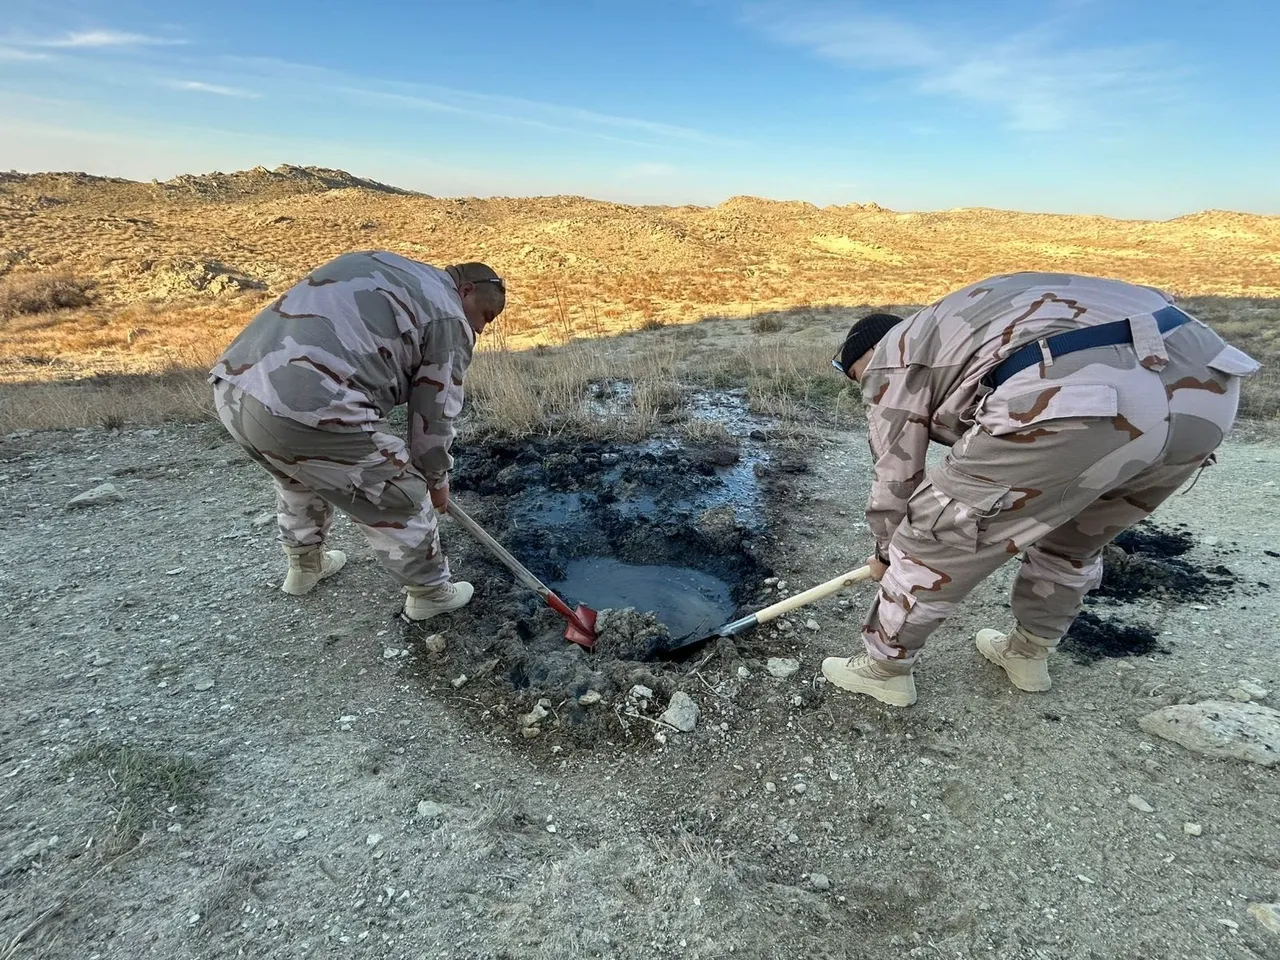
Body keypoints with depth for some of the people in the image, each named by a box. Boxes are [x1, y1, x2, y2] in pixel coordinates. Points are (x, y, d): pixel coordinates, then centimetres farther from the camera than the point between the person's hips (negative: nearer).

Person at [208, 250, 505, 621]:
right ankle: (430, 593, 32)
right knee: (402, 501, 12)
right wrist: (436, 478, 24)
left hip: (233, 384, 9)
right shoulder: (449, 318, 4)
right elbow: (434, 414, 7)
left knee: (298, 474, 36)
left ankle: (304, 565, 55)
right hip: (307, 410, -8)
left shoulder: (379, 264, 27)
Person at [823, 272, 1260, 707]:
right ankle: (1028, 653, 49)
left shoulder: (893, 357, 16)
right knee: (1075, 539, 32)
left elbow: (895, 475, 18)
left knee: (933, 539, 10)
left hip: (1087, 400, -9)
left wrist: (886, 554, 34)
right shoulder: (957, 319, 38)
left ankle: (883, 668, 27)